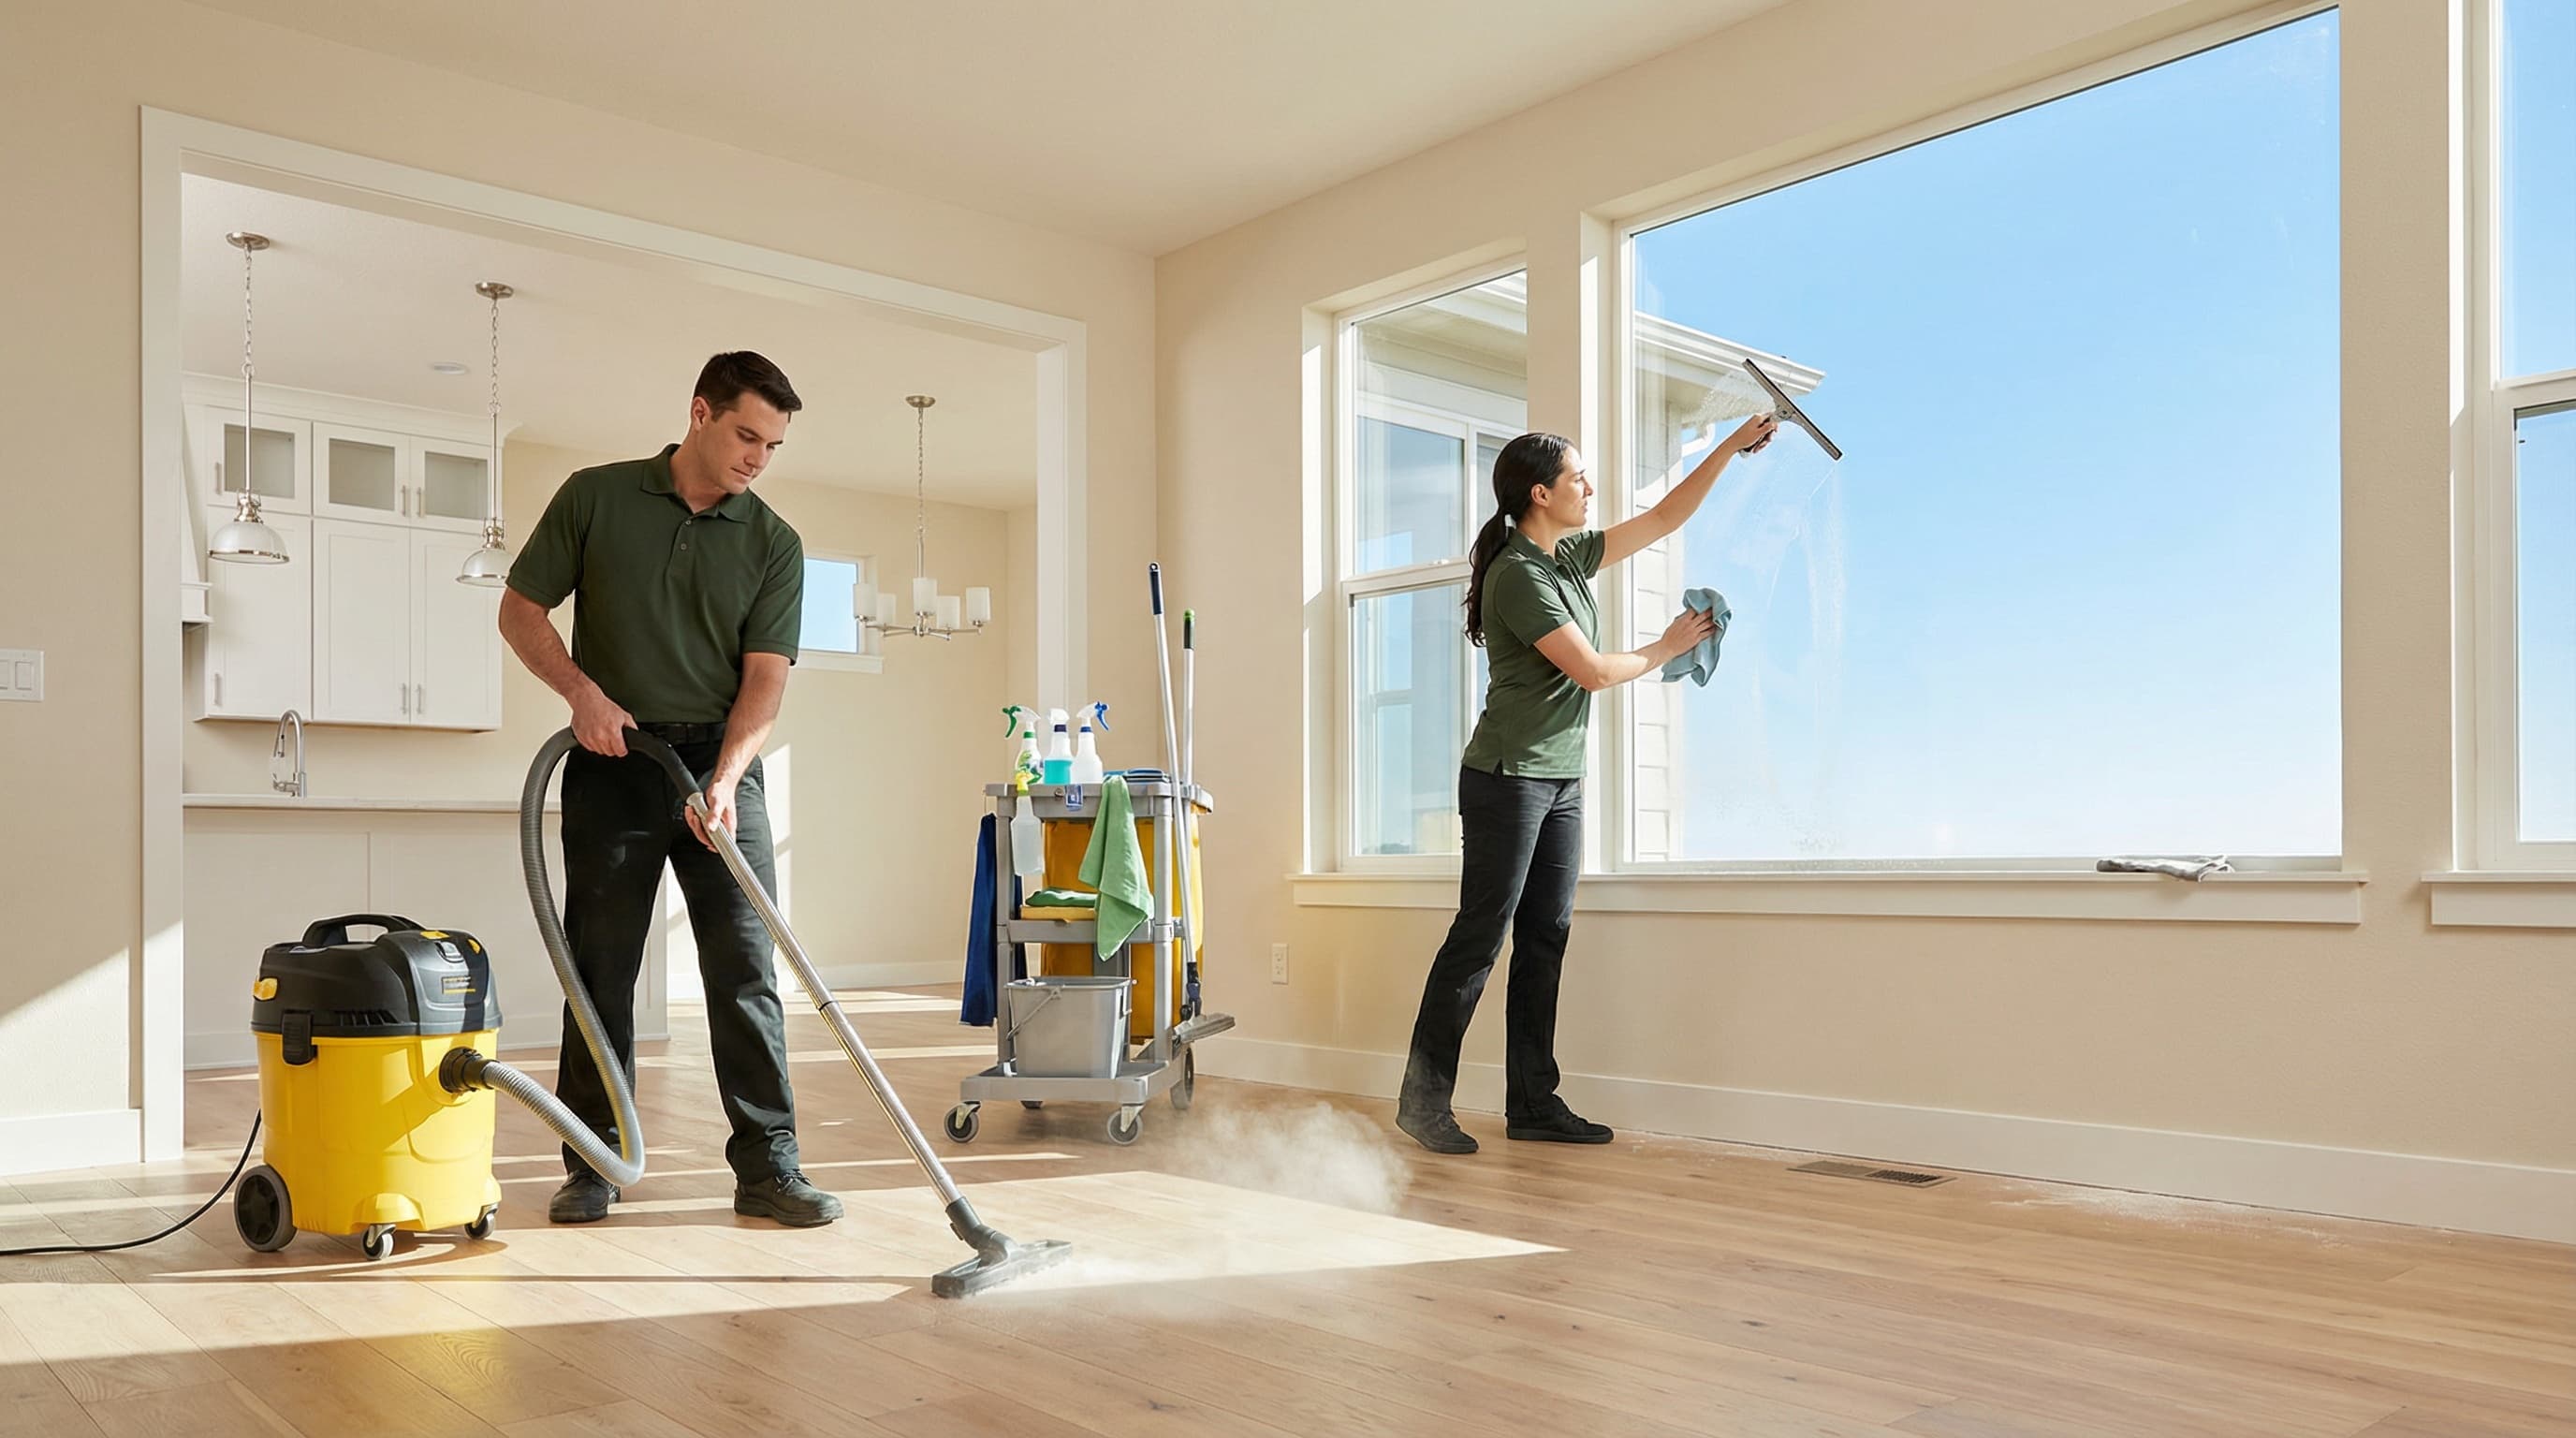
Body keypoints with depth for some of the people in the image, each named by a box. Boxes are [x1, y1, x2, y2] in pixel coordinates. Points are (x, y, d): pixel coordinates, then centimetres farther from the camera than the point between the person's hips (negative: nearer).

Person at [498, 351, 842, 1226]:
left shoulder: (774, 545, 2)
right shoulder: (596, 498, 1)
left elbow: (765, 677, -6)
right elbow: (521, 609, 5)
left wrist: (723, 778, -21)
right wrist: (581, 691, -12)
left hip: (720, 766, 1)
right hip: (611, 765, 0)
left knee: (746, 971, -2)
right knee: (600, 971, 5)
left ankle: (767, 1166, 3)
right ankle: (594, 1164, 18)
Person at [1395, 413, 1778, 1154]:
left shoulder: (1571, 558, 11)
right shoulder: (1518, 577, -16)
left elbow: (1663, 518, 20)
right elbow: (1593, 671, -17)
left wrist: (1731, 446, 17)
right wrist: (1667, 648, -1)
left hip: (1561, 781, 9)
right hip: (1507, 779, -9)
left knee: (1544, 942, 7)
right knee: (1478, 939, -6)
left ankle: (1532, 1104, 12)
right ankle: (1423, 1098, 2)